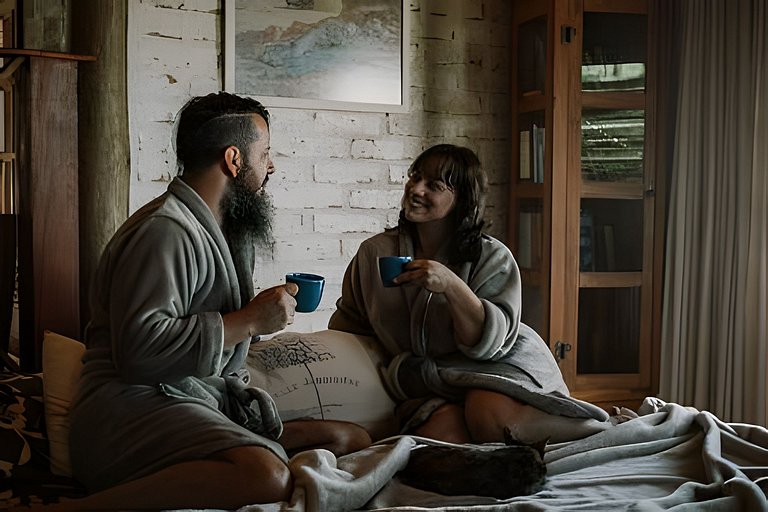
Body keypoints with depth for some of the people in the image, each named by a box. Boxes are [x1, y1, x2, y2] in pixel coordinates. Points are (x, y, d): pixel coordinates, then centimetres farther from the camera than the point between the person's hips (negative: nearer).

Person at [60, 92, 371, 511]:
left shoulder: (215, 230, 24)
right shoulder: (166, 230, -10)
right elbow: (139, 348, -23)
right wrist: (249, 322, -14)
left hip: (206, 406, 10)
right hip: (137, 407, -10)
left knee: (354, 440, 0)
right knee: (265, 475, -37)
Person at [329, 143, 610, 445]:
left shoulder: (492, 258, -5)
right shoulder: (375, 253, 5)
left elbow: (490, 342, -15)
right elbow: (348, 323, 20)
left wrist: (452, 286, -28)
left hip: (496, 367, -2)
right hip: (428, 389, 2)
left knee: (491, 414, -36)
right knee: (440, 431, -33)